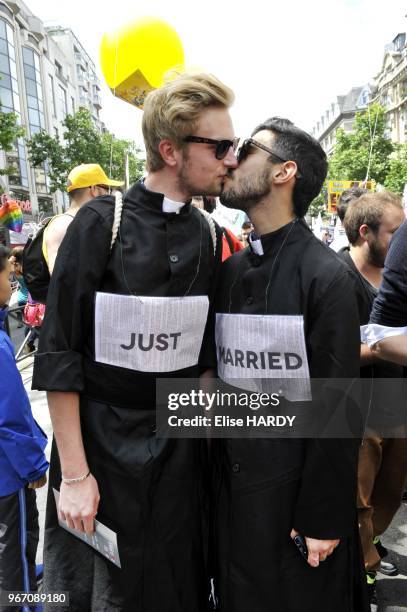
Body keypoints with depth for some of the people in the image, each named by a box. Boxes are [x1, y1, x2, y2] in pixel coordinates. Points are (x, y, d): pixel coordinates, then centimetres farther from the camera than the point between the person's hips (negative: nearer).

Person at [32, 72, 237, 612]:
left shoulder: (209, 238, 0)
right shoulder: (100, 224, -13)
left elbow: (203, 351, 7)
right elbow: (58, 356, -13)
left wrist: (200, 421, 2)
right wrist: (74, 474, -12)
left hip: (179, 450, 4)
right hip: (99, 444, -3)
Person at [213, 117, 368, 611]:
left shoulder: (325, 275, -16)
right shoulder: (229, 271, 3)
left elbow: (338, 407, -15)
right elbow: (216, 372, 8)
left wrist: (323, 516, -11)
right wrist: (216, 466, 10)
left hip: (294, 484, -5)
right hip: (232, 478, 6)